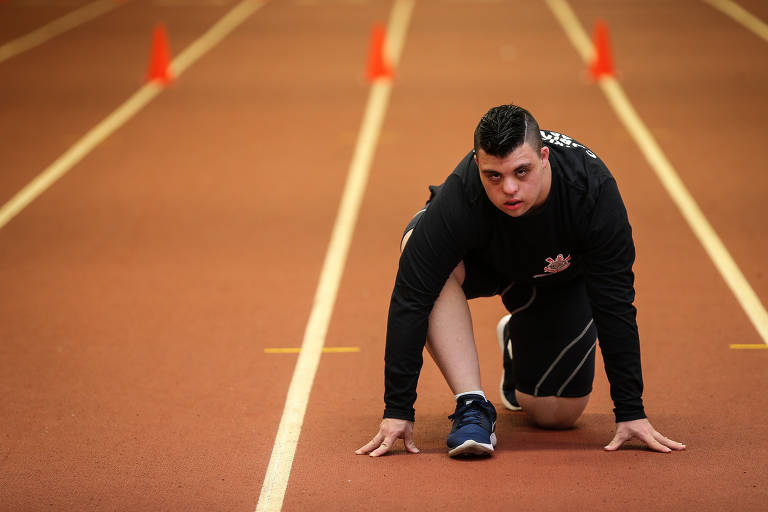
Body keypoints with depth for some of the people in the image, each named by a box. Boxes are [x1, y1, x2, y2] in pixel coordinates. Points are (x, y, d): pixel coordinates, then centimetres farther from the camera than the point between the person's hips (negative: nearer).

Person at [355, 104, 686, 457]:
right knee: (419, 250, -37)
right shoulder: (460, 197, -41)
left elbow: (615, 305, -30)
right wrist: (397, 410, -39)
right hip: (482, 261, -1)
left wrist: (631, 412, -29)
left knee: (556, 414, 0)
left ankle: (518, 339, 33)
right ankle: (472, 406, -29)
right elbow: (411, 297, -37)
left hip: (561, 279, 1)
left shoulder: (592, 189, -38)